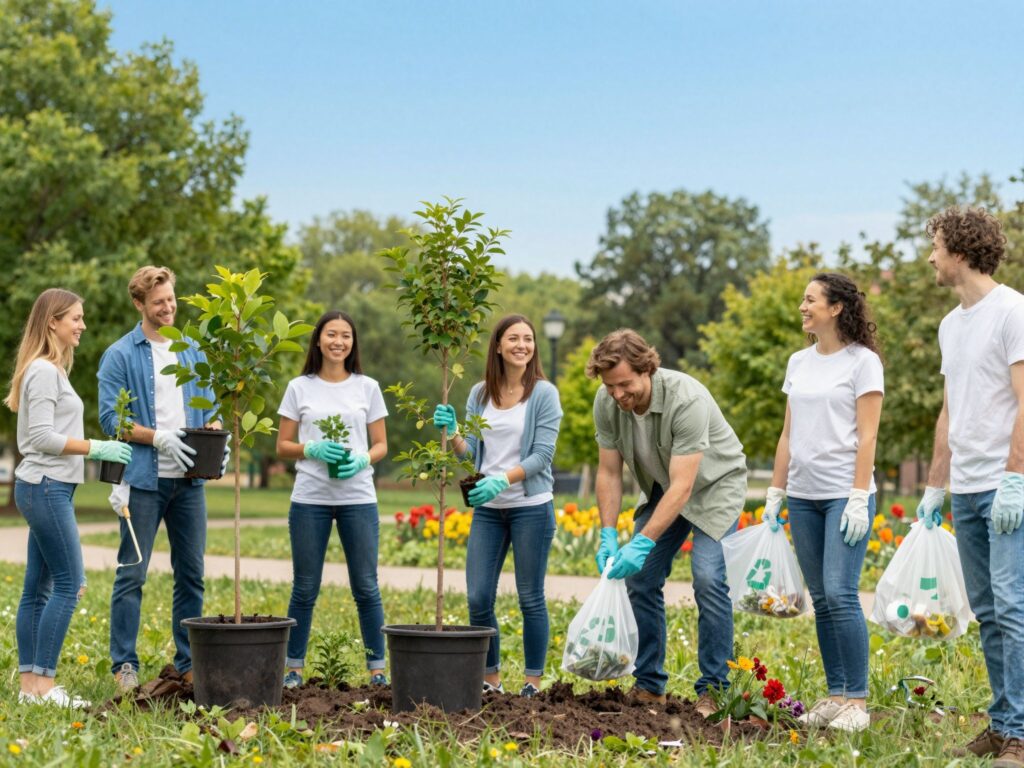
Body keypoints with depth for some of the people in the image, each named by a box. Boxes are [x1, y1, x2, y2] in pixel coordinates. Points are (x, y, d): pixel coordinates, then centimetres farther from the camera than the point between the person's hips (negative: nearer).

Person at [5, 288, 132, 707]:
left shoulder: (51, 369, 18)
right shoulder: (43, 371, -12)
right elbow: (42, 436, -19)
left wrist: (95, 451, 10)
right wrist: (95, 448, -16)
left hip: (47, 488, 10)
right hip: (45, 486, -10)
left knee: (39, 586, 9)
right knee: (69, 582, -11)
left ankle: (30, 683, 11)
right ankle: (43, 684, -10)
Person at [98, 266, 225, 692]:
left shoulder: (193, 352, 12)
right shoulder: (120, 355, -3)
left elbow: (208, 407, 16)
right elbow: (110, 417, -8)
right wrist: (159, 438, -19)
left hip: (189, 480, 5)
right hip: (143, 479, -5)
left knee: (191, 573, 8)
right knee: (132, 575, -1)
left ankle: (188, 661, 17)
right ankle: (124, 664, 6)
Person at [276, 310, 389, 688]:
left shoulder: (367, 388, 6)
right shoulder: (300, 388, 4)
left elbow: (381, 445, 9)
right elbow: (282, 445, 6)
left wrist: (362, 460, -12)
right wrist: (313, 450, -13)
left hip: (358, 499, 0)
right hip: (310, 500, 0)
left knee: (366, 587, 3)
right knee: (305, 588, 5)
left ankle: (377, 669, 11)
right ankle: (293, 668, 14)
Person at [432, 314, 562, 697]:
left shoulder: (544, 394, -5)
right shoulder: (480, 394, 7)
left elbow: (542, 455, -11)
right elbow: (469, 450, 8)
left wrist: (502, 480, -24)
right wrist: (451, 431, -12)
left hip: (531, 507, -4)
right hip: (487, 509, 4)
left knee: (530, 599, 4)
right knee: (478, 599, 3)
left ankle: (532, 682, 13)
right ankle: (490, 679, 17)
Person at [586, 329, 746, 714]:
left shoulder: (686, 400, -36)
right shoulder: (606, 403, -18)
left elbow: (682, 487, -37)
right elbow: (609, 472, -8)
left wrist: (642, 544, -41)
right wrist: (608, 535, -18)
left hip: (714, 482, -6)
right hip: (661, 487, 6)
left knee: (708, 578, -20)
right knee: (640, 578, -1)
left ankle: (714, 690, -11)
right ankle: (649, 685, 10)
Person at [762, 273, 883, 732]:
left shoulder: (862, 362, -4)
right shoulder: (799, 363, 14)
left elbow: (867, 436, -9)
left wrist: (859, 498, -15)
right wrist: (774, 495, 12)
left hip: (845, 495, -6)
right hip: (803, 496, 6)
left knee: (840, 595, -13)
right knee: (821, 599, 7)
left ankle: (857, 701, -7)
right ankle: (835, 695, 12)